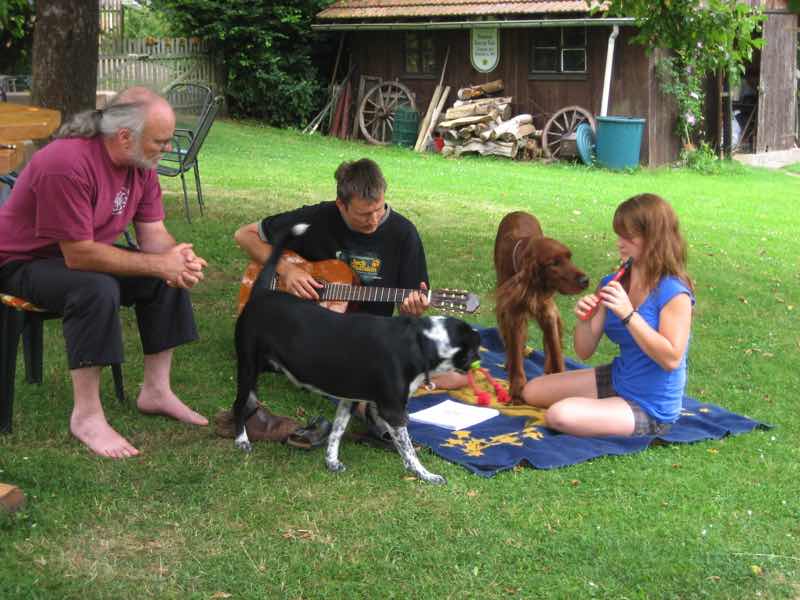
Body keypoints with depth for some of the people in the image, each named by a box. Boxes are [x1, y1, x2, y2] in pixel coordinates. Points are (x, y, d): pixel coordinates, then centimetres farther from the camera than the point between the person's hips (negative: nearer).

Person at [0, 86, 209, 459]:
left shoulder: (141, 162, -7)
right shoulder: (67, 164, -33)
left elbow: (153, 232, -5)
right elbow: (79, 255, -34)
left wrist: (177, 260, -29)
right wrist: (159, 264, -31)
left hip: (84, 252, 8)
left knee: (168, 277, -7)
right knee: (97, 290, -35)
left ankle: (156, 391, 2)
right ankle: (86, 415, -24)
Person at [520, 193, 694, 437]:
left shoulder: (673, 293, -20)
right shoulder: (612, 284, 0)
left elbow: (672, 359, -28)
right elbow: (584, 352, 3)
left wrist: (628, 315, -31)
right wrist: (584, 320, -19)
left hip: (649, 409, -8)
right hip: (616, 378, 8)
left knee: (560, 415, -26)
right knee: (533, 392, 11)